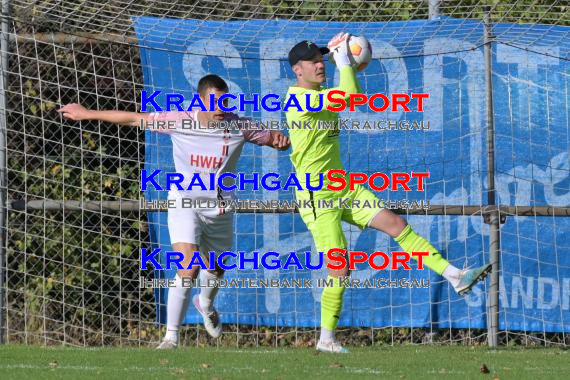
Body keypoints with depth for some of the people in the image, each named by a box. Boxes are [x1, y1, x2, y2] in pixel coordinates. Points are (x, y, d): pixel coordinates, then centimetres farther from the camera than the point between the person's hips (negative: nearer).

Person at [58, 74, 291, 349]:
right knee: (188, 268, -22)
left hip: (220, 210, 3)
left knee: (216, 269, 22)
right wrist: (86, 114, 3)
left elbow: (273, 138, 2)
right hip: (185, 202, -3)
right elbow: (134, 119, -3)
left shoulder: (239, 127, -12)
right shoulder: (178, 120, -14)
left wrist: (280, 140, -24)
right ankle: (171, 337, -15)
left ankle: (205, 304, 58)